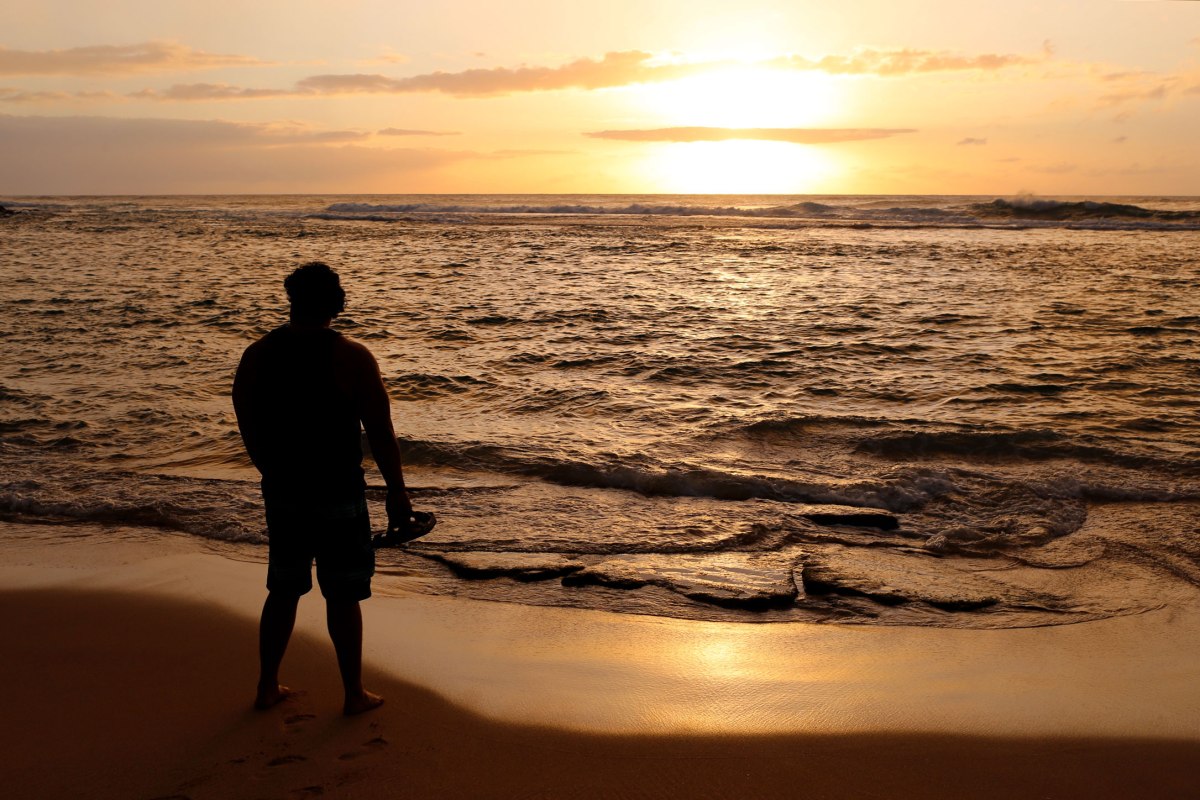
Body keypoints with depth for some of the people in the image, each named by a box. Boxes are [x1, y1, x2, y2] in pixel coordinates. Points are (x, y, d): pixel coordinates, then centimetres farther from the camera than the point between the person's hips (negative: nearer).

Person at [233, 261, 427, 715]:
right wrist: (398, 494, -2)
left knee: (283, 589, 18)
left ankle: (267, 687, 28)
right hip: (337, 495, -4)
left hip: (282, 493, 4)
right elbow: (381, 436, -12)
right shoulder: (352, 358, -13)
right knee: (342, 595, 7)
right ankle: (354, 693, 18)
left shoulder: (255, 356, 0)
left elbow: (250, 432, 9)